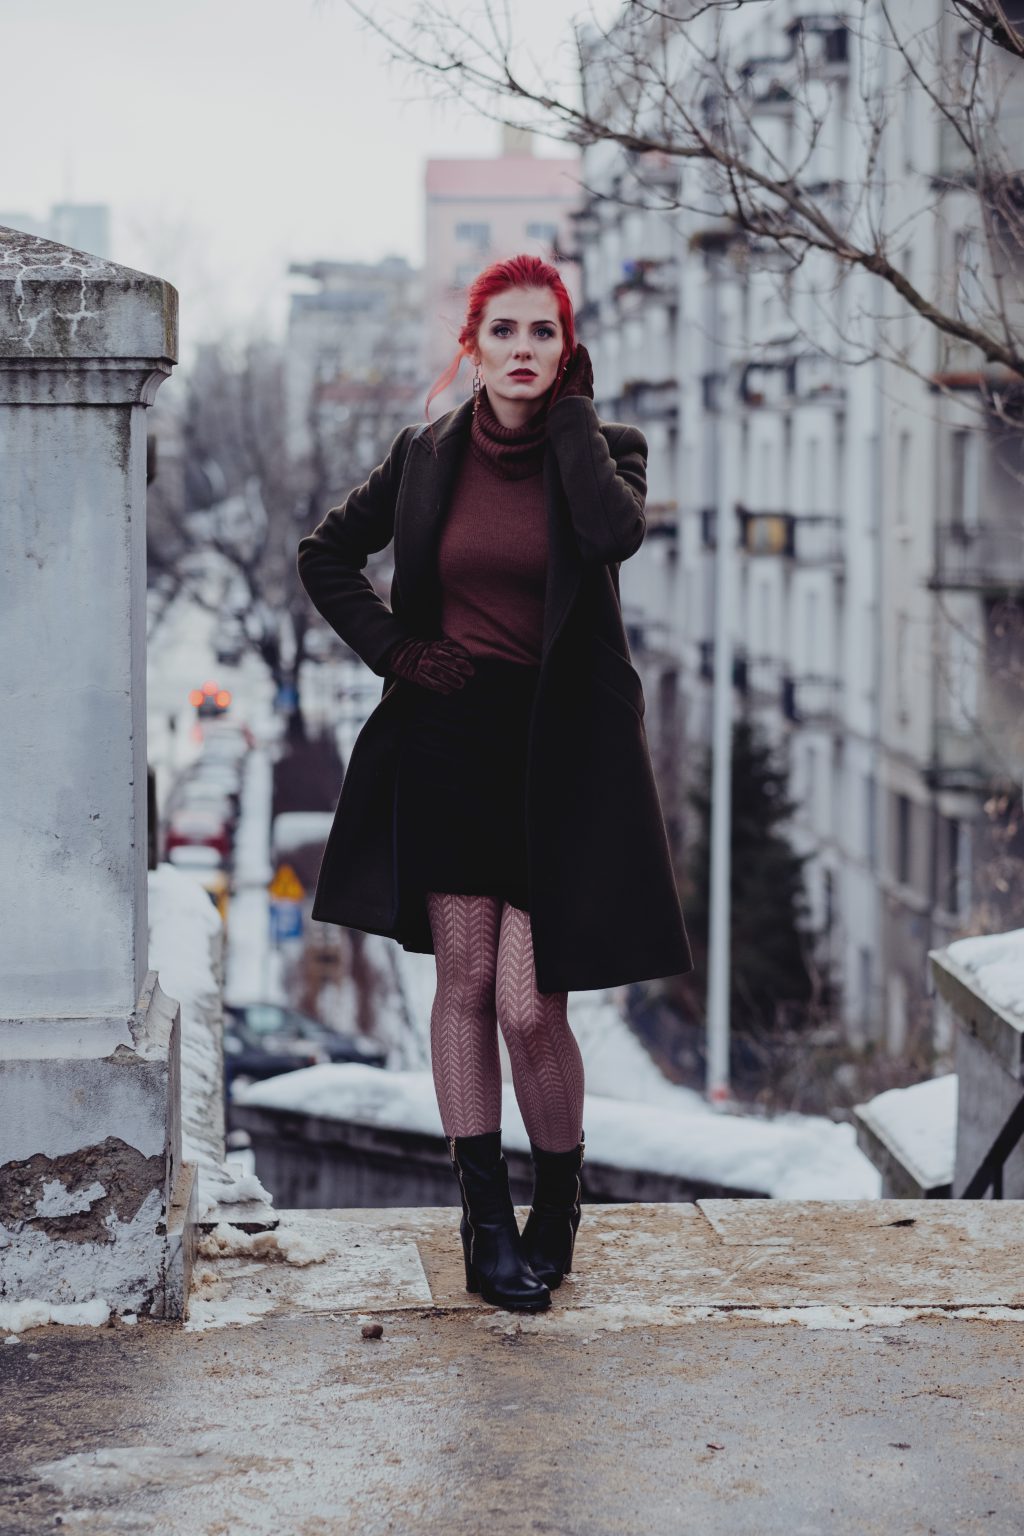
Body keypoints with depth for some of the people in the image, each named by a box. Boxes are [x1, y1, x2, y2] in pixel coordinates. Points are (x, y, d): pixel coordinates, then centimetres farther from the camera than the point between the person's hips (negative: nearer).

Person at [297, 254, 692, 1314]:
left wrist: (572, 414, -14)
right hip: (447, 739, 3)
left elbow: (616, 531, -25)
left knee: (529, 1006, -6)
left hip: (558, 750, -2)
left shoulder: (600, 449, -1)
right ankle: (487, 1221, 14)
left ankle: (559, 1198, 19)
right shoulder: (428, 455, 5)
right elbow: (326, 554, 16)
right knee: (465, 986, 4)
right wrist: (391, 648, 3)